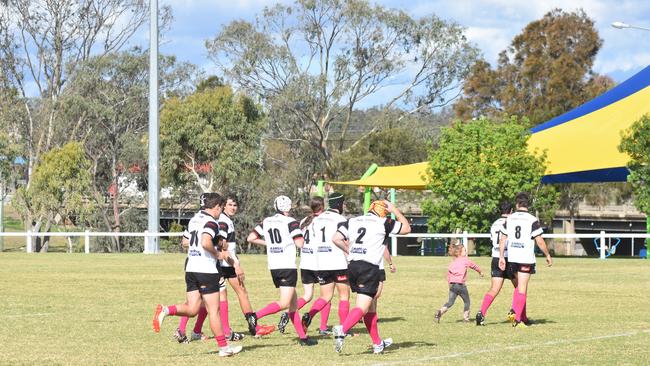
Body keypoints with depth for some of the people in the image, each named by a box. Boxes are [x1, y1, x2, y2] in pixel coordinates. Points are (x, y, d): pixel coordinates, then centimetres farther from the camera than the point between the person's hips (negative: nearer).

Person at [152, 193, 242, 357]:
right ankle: (223, 347, 7)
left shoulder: (194, 219, 14)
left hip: (190, 268, 7)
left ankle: (166, 310, -15)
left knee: (192, 309, 8)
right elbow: (206, 243, -28)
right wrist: (217, 254, -10)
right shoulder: (211, 222, -12)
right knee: (214, 310, 0)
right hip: (206, 269, -7)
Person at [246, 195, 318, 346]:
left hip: (273, 267, 7)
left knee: (294, 302, 12)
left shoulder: (266, 222, 10)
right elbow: (300, 243, -13)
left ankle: (302, 336, 12)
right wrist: (301, 236, 9)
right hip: (287, 266, -7)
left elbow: (251, 238, 9)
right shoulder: (290, 222, -7)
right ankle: (255, 316, -24)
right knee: (284, 303, -8)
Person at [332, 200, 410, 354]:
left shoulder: (352, 221, 13)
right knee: (362, 307, -8)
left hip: (352, 266, 6)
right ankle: (342, 329, -33)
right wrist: (394, 210, 24)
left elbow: (336, 239, 2)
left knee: (370, 306, 17)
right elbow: (406, 228, 14)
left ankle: (378, 344, 25)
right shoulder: (383, 222, 2)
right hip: (369, 268, -6)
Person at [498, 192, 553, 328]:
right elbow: (540, 241, -9)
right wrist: (548, 255, 4)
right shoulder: (532, 220, -9)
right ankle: (517, 318, -6)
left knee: (519, 287, 17)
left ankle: (523, 318, 15)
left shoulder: (509, 219, 4)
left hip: (512, 258, 4)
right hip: (526, 258, -4)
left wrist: (501, 257, 10)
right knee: (522, 288, -1)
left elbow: (502, 239, 5)